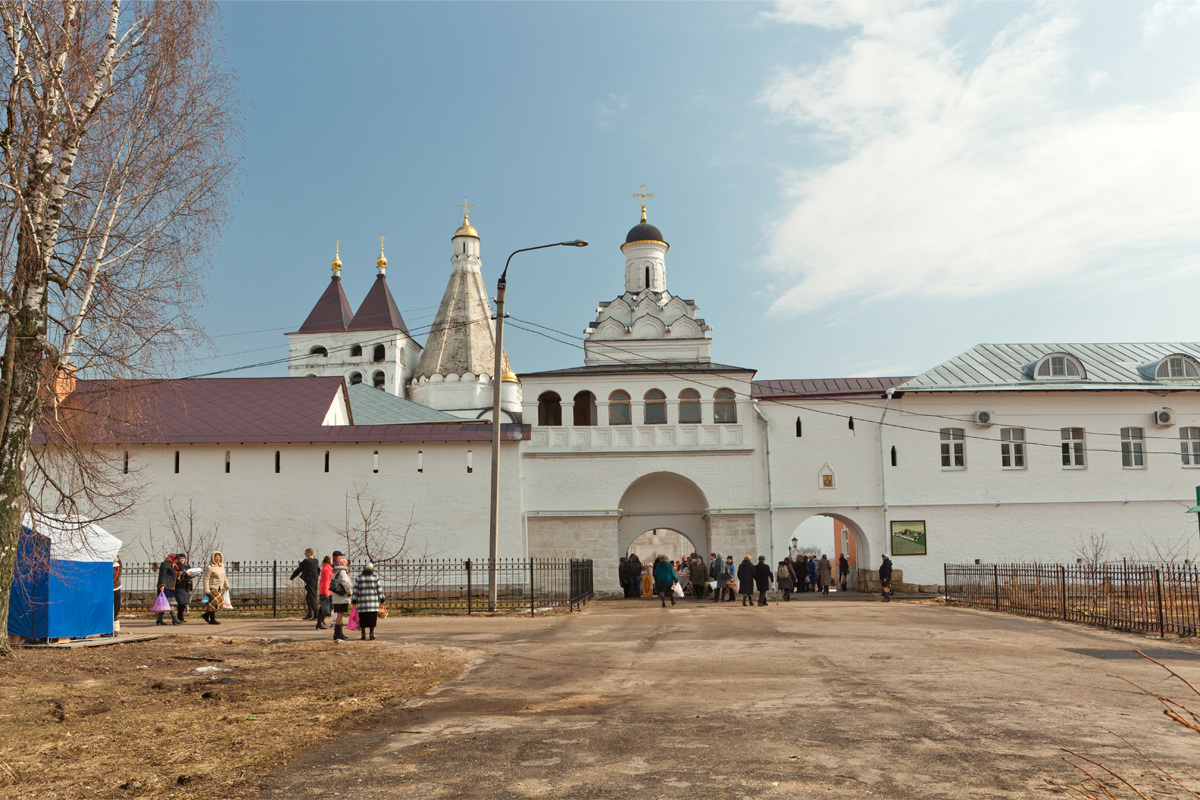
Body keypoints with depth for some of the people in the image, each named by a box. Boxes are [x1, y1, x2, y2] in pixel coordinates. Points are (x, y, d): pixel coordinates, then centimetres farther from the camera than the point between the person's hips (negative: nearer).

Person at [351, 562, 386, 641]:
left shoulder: (358, 578, 3)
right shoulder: (375, 578, 3)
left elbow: (355, 590, 2)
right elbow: (379, 590, 5)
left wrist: (354, 602, 7)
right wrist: (381, 601, 11)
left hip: (362, 602, 0)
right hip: (373, 602, 0)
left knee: (363, 619, 8)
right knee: (372, 619, 3)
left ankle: (363, 634, 10)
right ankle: (371, 634, 1)